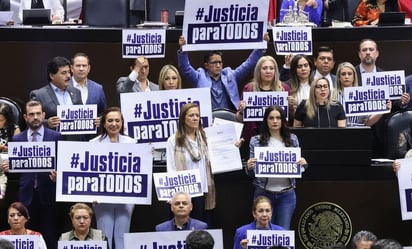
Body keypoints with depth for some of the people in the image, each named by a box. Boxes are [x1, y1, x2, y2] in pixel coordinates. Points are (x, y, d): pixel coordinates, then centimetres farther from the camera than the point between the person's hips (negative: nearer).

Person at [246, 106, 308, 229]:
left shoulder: (292, 139, 6)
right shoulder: (256, 141, 2)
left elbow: (299, 162, 14)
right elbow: (251, 174, 4)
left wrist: (303, 163, -9)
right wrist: (249, 167, -19)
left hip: (287, 194, 1)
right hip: (264, 193, -1)